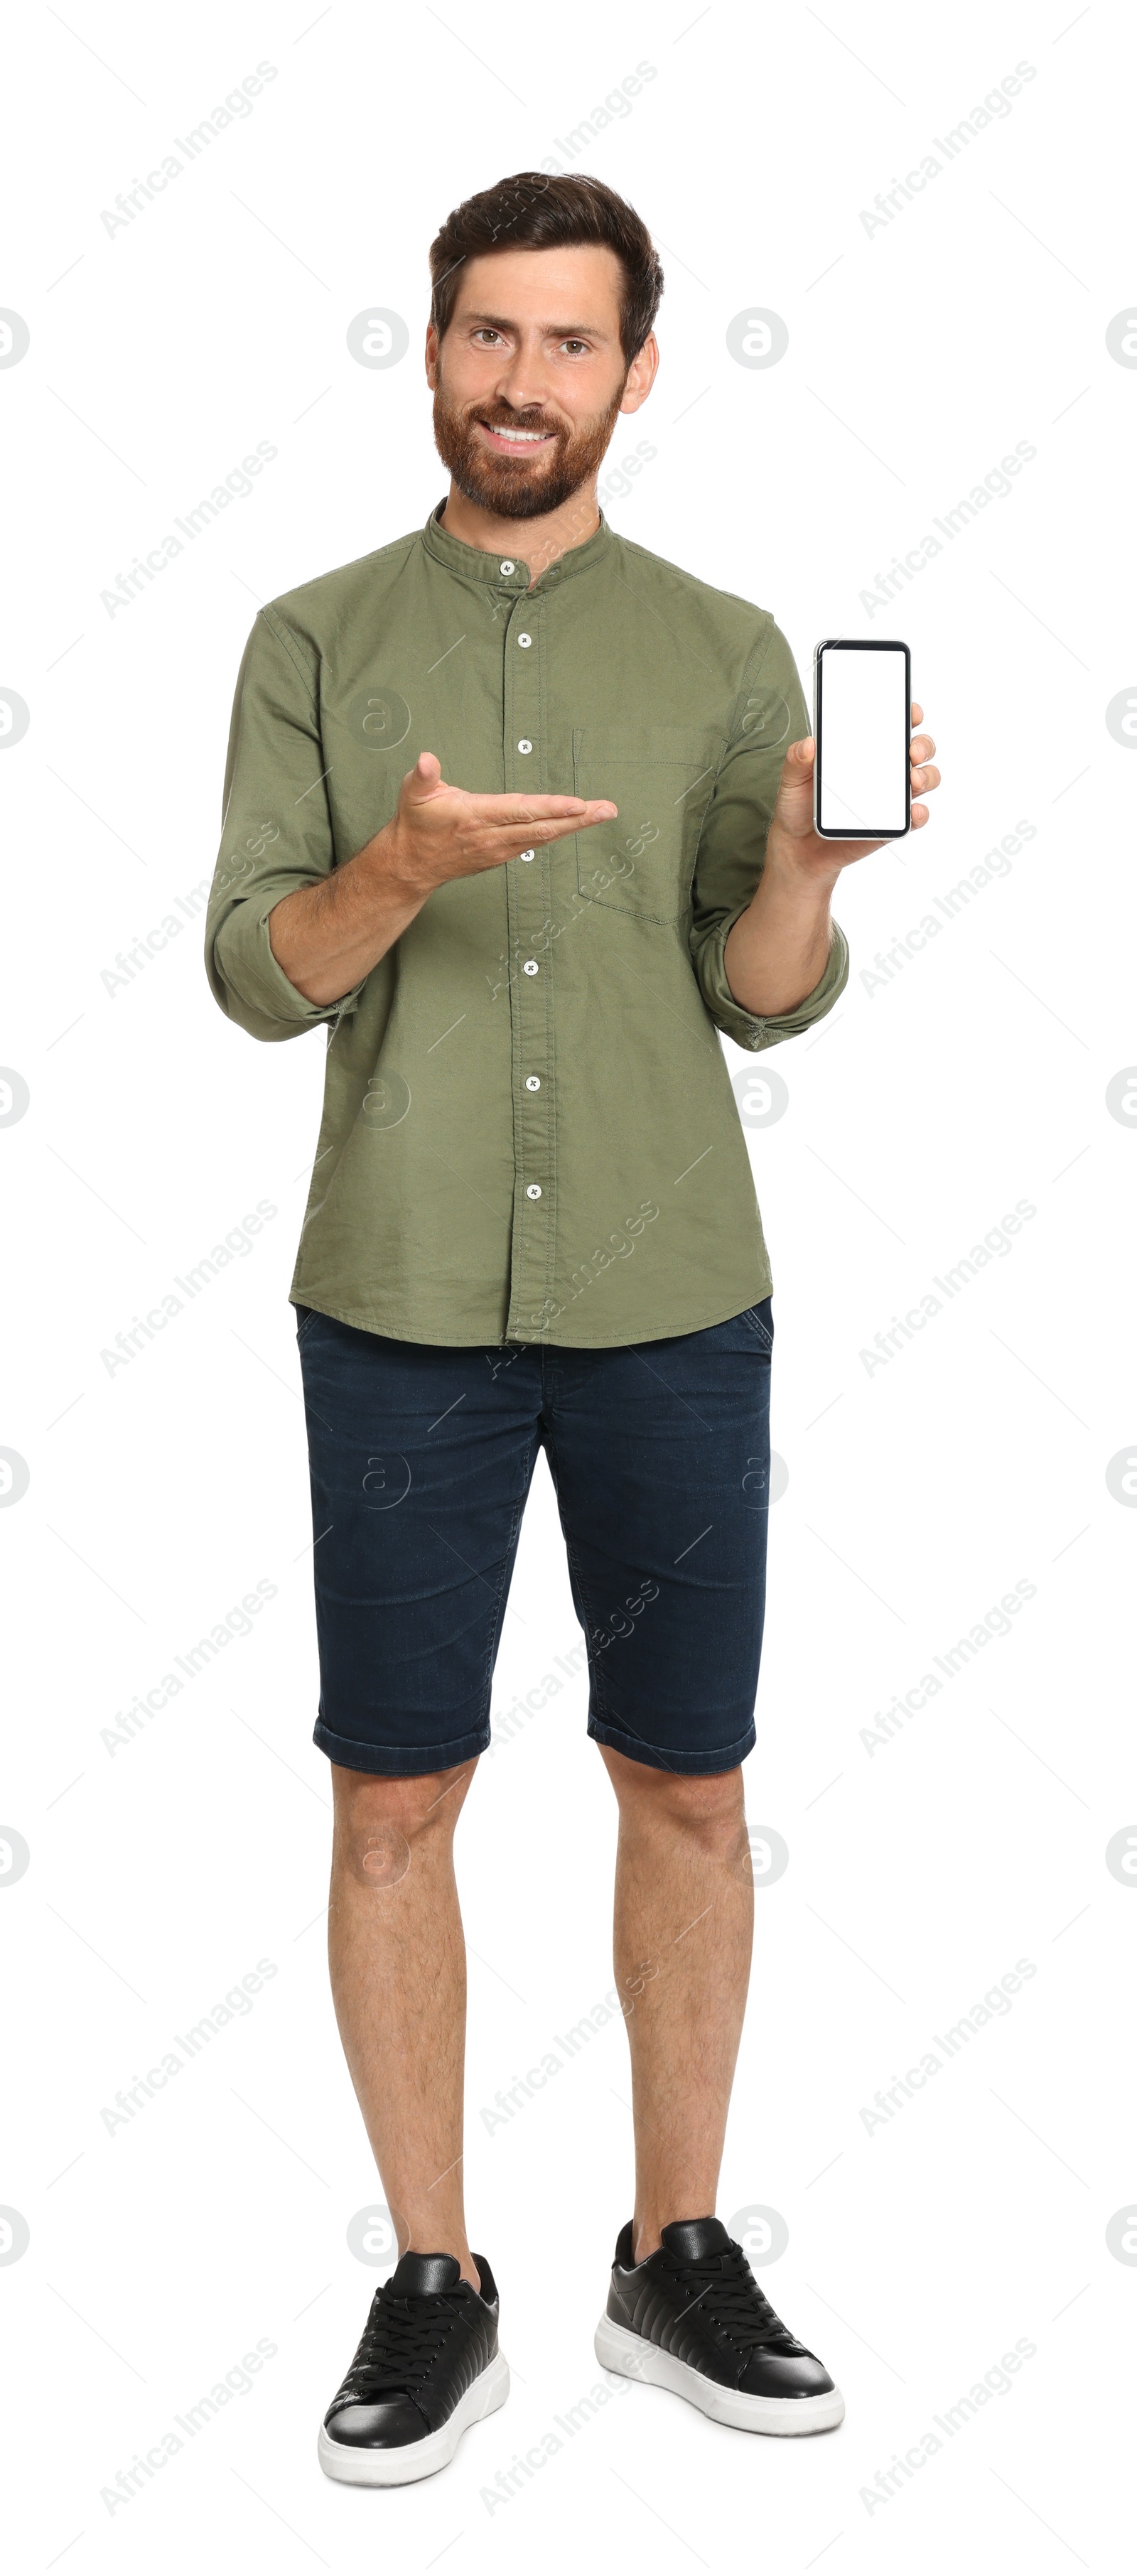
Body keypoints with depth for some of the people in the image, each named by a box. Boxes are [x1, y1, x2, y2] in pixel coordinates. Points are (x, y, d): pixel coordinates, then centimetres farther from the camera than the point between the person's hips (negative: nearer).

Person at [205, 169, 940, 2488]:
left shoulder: (727, 652, 6)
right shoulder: (318, 644, 5)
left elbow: (766, 1002, 1)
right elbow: (257, 976, -3)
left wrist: (808, 859, -20)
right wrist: (405, 863, -22)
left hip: (672, 1306, 1)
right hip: (400, 1309, 0)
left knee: (688, 1790, 8)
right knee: (397, 1797, 3)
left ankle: (676, 2258, 25)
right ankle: (436, 2290, 19)